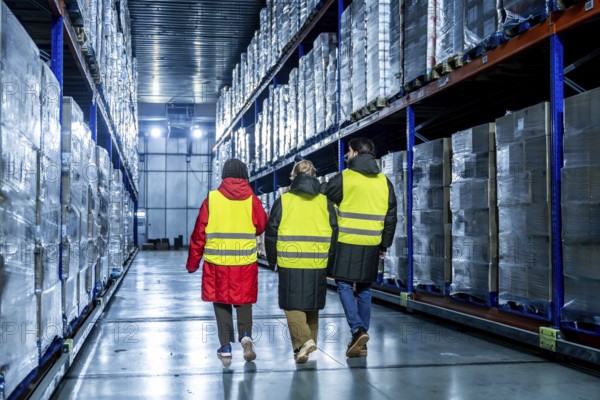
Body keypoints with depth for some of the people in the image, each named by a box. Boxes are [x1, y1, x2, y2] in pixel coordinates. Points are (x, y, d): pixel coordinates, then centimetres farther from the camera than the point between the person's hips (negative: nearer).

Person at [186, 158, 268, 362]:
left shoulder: (212, 198, -4)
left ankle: (226, 345, 12)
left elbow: (199, 233, -1)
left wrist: (192, 262, 7)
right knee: (244, 301, 15)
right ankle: (245, 335, -5)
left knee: (221, 302, 12)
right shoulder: (252, 199, -3)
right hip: (246, 262, 1)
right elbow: (262, 226, 6)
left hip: (217, 262, 0)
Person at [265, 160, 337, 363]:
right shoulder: (325, 202, 5)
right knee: (312, 306, 17)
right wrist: (329, 258, 16)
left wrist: (272, 260, 13)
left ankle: (303, 341, -14)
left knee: (292, 305, 5)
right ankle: (309, 341, 27)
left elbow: (271, 232, 1)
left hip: (289, 264, -3)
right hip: (317, 265, 3)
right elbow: (334, 232, 6)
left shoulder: (283, 201, -1)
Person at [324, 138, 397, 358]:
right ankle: (361, 339, 16)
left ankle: (358, 330, -14)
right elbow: (391, 217, 12)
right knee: (364, 289, 12)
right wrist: (385, 245, 18)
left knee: (345, 286, 3)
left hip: (347, 242, -4)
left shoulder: (343, 178, -5)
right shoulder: (384, 182, 9)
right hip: (372, 244, 5)